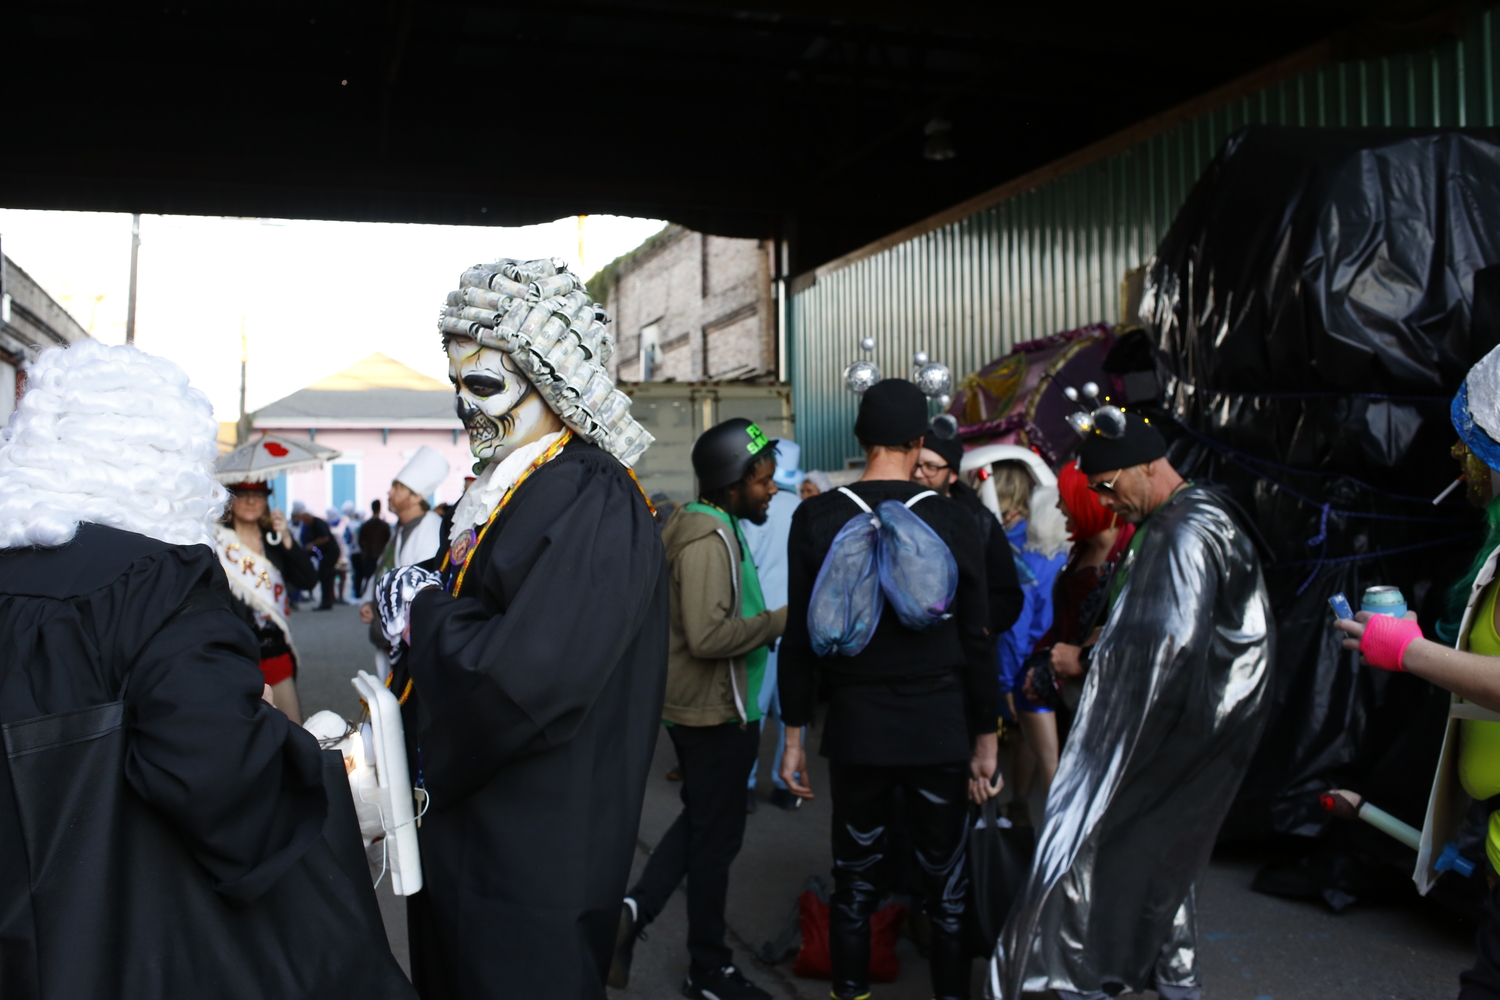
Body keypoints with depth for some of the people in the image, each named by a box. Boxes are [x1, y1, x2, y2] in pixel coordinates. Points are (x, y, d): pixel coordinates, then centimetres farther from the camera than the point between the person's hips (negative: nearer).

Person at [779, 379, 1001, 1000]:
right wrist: (985, 742, 6)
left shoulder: (816, 519, -5)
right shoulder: (953, 521, -6)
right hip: (941, 730, 0)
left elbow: (800, 637, -4)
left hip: (855, 729, 1)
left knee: (854, 884, 14)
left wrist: (794, 736, 5)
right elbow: (978, 640, -3)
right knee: (946, 889, 12)